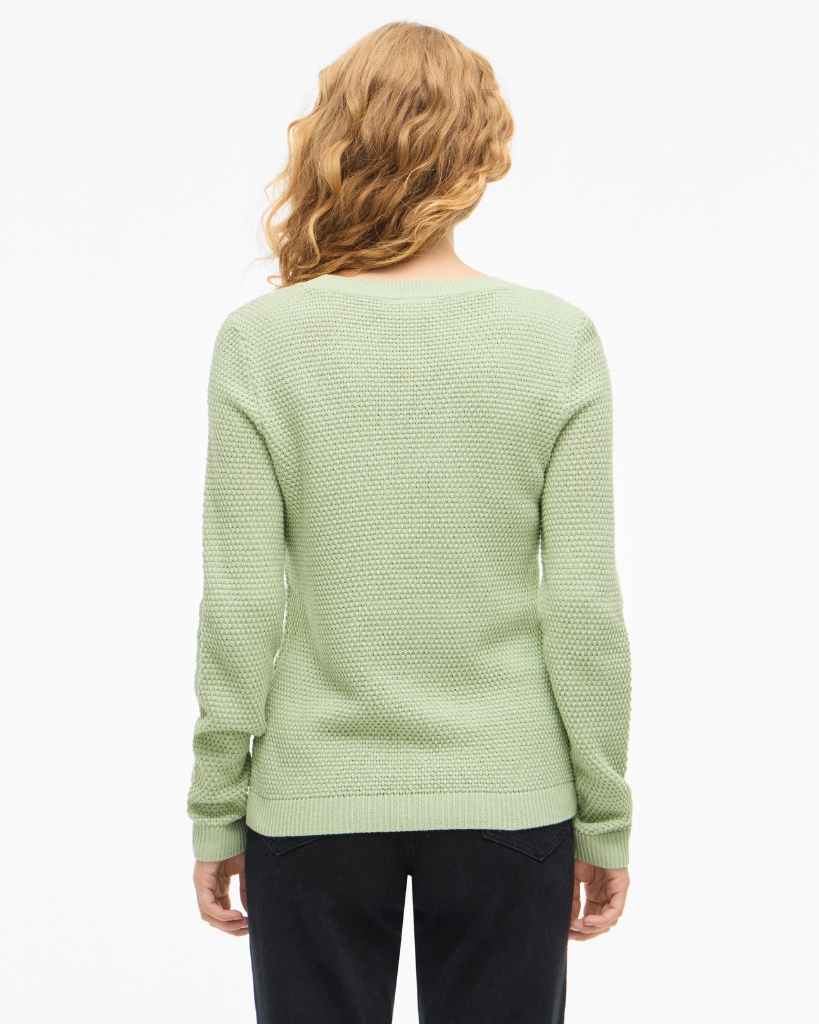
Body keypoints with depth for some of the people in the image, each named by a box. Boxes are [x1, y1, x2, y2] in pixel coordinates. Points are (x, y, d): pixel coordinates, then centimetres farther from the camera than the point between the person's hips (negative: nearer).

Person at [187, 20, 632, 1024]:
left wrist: (216, 814, 4)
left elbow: (239, 609, -8)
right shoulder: (558, 339, -7)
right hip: (508, 801, 1)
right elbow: (584, 607, -6)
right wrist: (604, 816, 5)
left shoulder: (260, 340, -8)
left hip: (316, 801, 0)